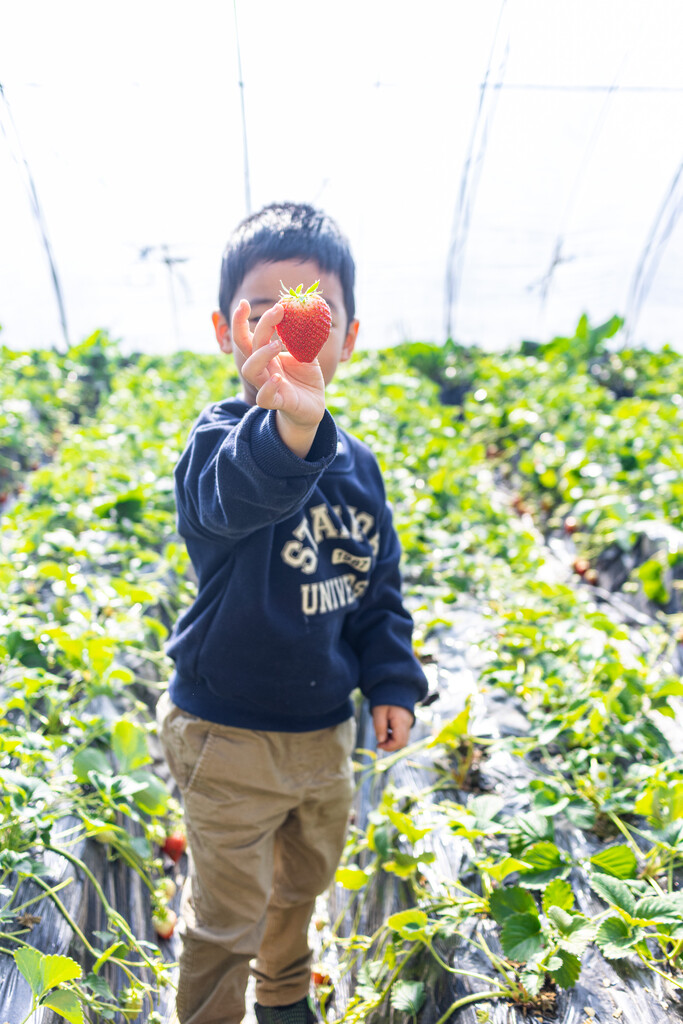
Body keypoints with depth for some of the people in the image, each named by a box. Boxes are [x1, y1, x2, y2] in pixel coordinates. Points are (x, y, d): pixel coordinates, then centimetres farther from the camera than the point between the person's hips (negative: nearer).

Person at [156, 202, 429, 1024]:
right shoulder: (219, 441, -21)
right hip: (230, 737, -6)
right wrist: (290, 427, -66)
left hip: (326, 730, 7)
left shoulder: (355, 463, -2)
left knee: (305, 878, 29)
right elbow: (238, 492, -47)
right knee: (226, 918, 13)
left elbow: (378, 586, 8)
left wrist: (391, 681, 1)